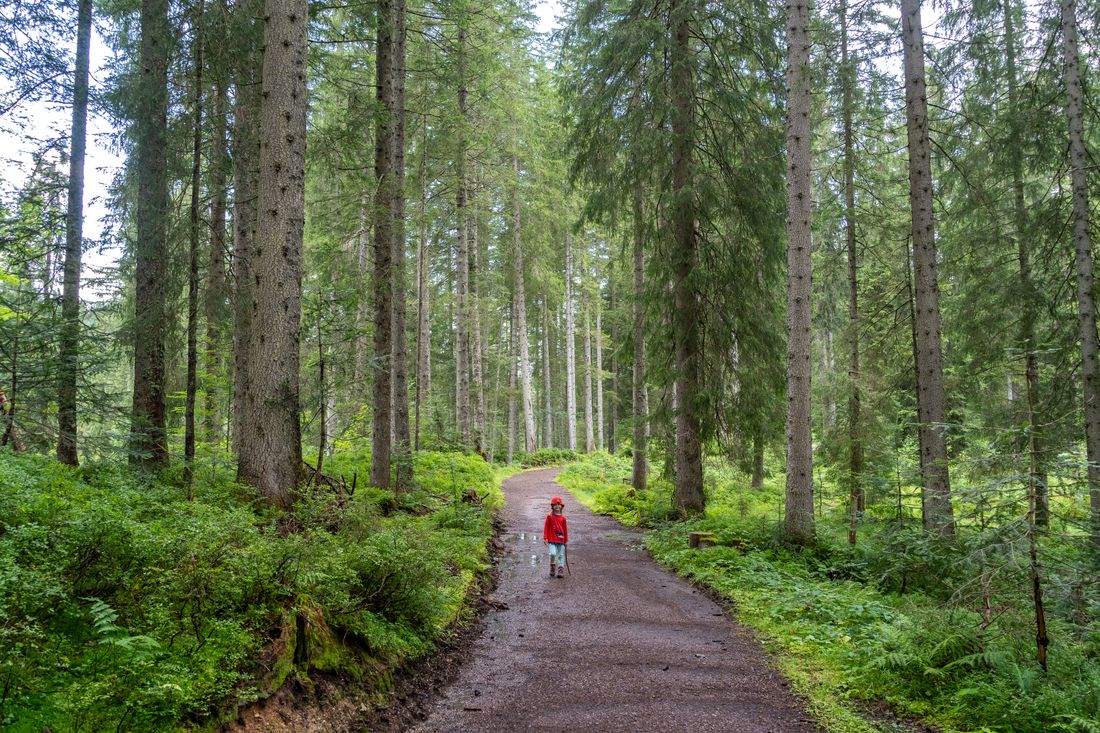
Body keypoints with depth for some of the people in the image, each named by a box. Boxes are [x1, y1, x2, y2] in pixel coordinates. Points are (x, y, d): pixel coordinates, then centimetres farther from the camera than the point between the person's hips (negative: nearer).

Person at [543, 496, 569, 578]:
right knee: (553, 553, -17)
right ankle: (552, 568, 6)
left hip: (560, 540, 3)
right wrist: (545, 538, -5)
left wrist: (566, 540, 11)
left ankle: (561, 570, 12)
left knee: (561, 555, 5)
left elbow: (565, 529, 10)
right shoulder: (549, 516, -1)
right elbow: (546, 527, 1)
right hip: (551, 540, -3)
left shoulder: (563, 518, 4)